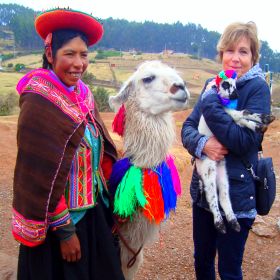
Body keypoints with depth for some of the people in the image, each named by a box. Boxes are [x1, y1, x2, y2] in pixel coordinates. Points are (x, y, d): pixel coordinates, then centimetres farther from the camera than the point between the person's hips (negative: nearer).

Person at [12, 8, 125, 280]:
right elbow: (42, 174, -20)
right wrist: (64, 231, -16)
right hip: (59, 219, -7)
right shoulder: (38, 102, -20)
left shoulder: (83, 94, 1)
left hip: (94, 210, 7)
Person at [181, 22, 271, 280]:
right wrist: (201, 143, -21)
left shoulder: (258, 88, -12)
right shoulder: (213, 84, 4)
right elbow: (188, 127, 1)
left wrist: (211, 101, -20)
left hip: (236, 196, -5)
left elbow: (244, 141, -22)